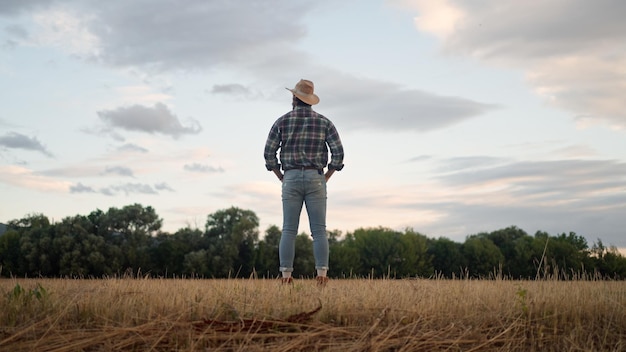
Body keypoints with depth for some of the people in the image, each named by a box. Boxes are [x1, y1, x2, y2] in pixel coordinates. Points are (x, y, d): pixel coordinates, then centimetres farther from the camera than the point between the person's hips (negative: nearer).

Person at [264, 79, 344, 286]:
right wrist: (325, 178, 7)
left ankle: (286, 275, -4)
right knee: (319, 231, 0)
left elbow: (269, 153, 0)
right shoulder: (324, 122, 5)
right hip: (315, 179, 0)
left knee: (289, 231, 1)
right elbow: (338, 153, -3)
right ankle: (322, 274, -7)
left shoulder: (282, 121, 3)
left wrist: (282, 178, 10)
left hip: (291, 179, 0)